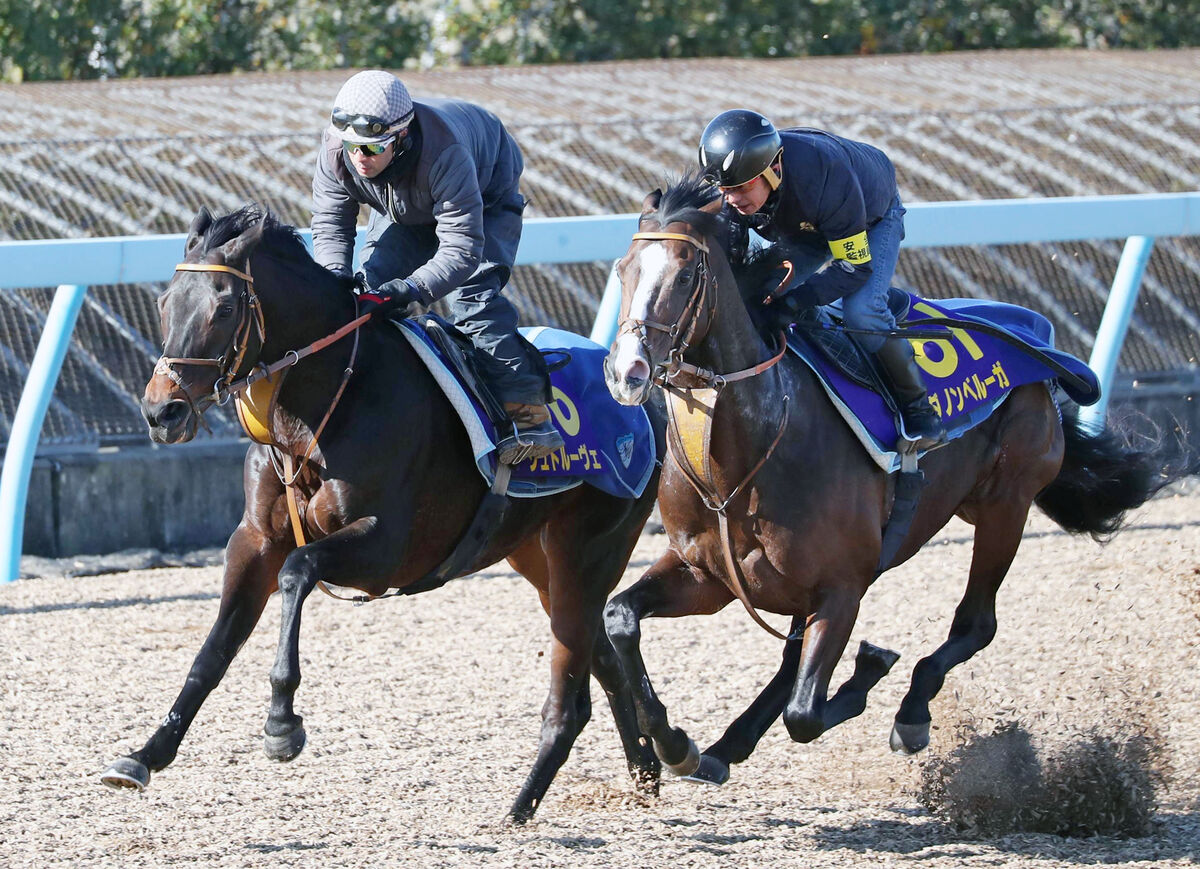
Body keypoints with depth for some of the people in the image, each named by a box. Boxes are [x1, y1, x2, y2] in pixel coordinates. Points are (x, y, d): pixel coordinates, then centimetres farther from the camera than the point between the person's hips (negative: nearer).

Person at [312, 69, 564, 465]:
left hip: (487, 198, -6)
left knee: (471, 295, -23)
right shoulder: (336, 152, -31)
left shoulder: (444, 153, -47)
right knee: (374, 284, -8)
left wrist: (412, 289, -62)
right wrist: (336, 277, -41)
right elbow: (329, 224, -20)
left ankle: (528, 412, -27)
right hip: (402, 208, 6)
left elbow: (462, 247, -48)